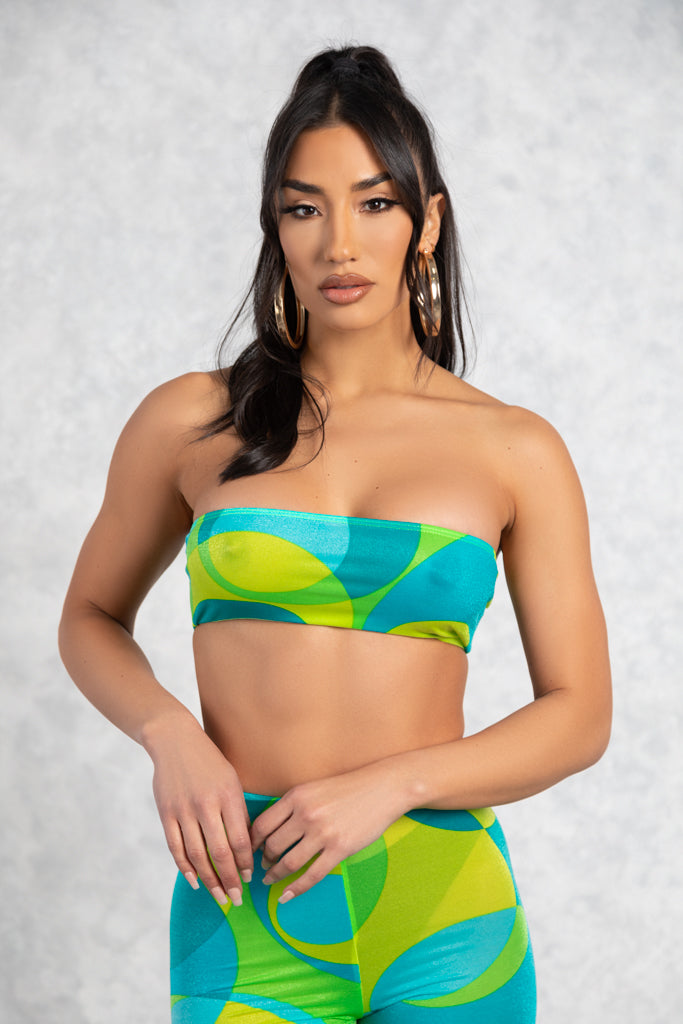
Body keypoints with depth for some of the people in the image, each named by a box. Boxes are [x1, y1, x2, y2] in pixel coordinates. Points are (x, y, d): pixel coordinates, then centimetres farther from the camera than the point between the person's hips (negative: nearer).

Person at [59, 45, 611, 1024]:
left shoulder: (515, 451, 2)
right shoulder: (192, 423, 2)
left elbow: (580, 713, 2)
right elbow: (91, 619, 14)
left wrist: (392, 784, -12)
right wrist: (172, 735, -6)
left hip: (446, 926, 1)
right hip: (247, 924, 0)